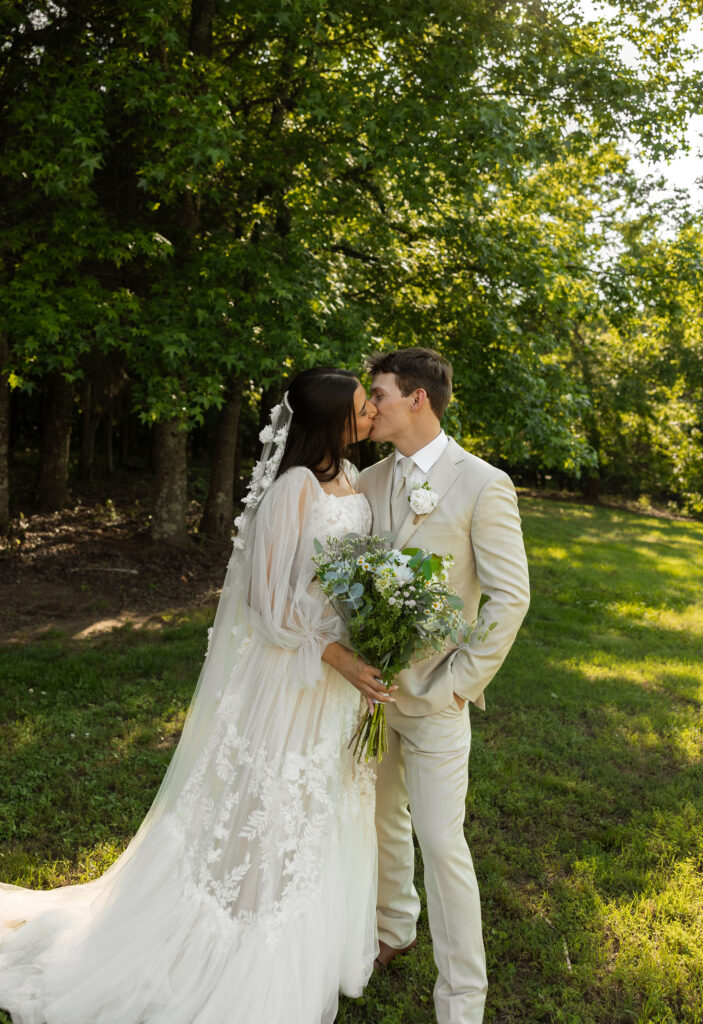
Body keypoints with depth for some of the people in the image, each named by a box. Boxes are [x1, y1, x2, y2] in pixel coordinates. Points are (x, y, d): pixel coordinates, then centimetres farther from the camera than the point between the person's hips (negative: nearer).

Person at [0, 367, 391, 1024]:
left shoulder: (350, 477, 4)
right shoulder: (294, 487, -22)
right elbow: (272, 598, -21)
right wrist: (340, 660, -23)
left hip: (345, 661, 8)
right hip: (292, 670, -8)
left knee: (326, 808, 21)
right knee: (272, 807, 8)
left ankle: (321, 940, 43)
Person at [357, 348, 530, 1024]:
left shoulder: (483, 485, -12)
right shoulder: (369, 482, 4)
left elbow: (510, 597, -12)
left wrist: (459, 682, -13)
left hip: (434, 695, -5)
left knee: (440, 842, 1)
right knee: (383, 819, 21)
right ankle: (392, 931, 46)